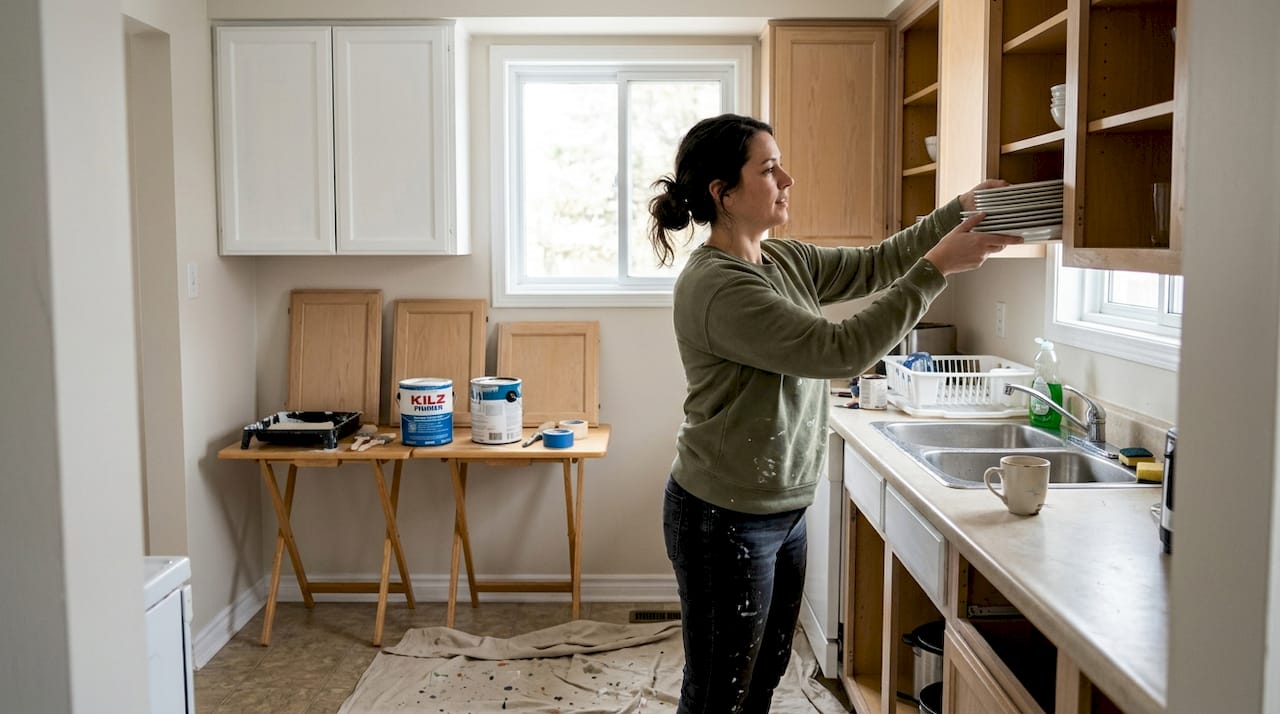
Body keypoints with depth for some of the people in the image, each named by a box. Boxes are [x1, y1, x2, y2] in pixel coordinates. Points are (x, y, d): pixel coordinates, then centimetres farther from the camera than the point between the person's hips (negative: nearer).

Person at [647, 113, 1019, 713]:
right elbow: (840, 350, -25)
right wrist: (937, 267, -21)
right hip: (726, 522, -9)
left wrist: (961, 210, 0)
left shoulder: (785, 261, 5)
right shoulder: (716, 285, -23)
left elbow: (875, 265, 12)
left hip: (784, 511, 9)